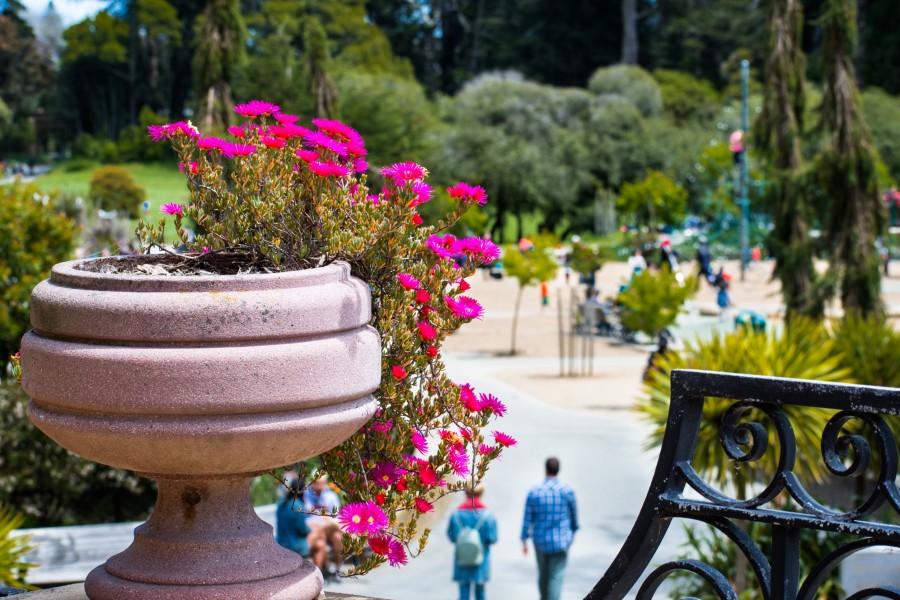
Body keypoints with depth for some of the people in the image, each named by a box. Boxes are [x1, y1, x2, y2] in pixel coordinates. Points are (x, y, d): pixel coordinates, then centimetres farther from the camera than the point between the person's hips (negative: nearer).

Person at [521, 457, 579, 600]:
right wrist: (573, 530, 22)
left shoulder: (534, 492, -7)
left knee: (543, 574, 20)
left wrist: (524, 541, 3)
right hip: (561, 540, -2)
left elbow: (527, 519, -5)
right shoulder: (567, 491, -9)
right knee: (556, 577, -3)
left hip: (540, 540, 2)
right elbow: (573, 514, 4)